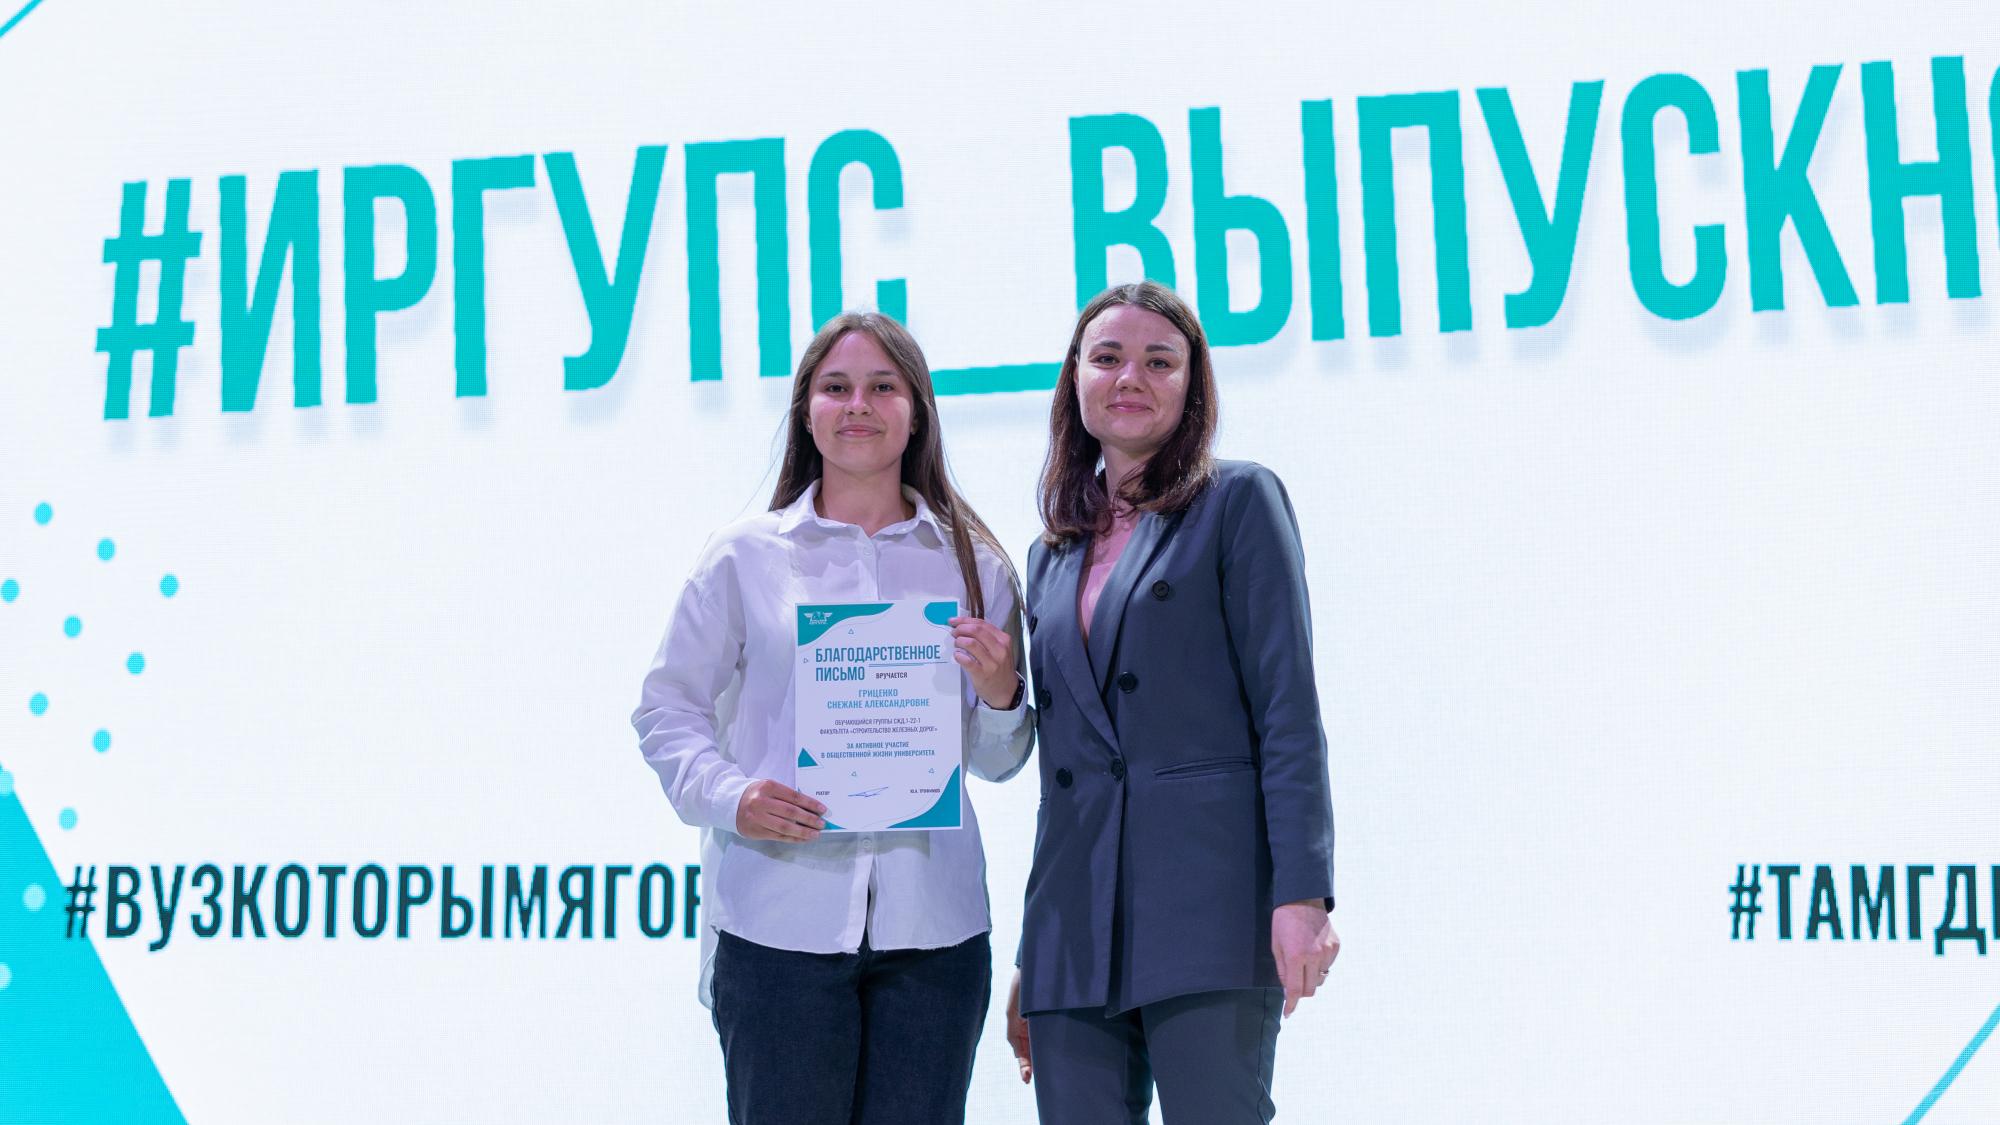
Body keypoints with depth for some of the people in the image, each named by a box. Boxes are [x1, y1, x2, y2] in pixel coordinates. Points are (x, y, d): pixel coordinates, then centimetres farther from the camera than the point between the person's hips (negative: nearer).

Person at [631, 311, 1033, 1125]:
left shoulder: (974, 566, 11)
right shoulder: (746, 555, 7)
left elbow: (998, 762, 14)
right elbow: (667, 710, 7)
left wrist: (999, 694, -8)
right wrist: (728, 796, -11)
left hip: (931, 927, 2)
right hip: (780, 917, -2)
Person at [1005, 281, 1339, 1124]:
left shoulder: (1238, 502, 5)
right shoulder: (1054, 555, 20)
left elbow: (1289, 713, -4)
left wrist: (1302, 894, -15)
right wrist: (1029, 961, 17)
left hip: (1206, 900, -5)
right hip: (1076, 918, 5)